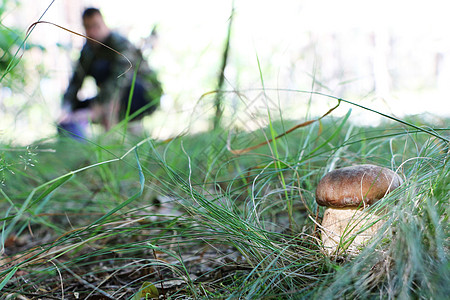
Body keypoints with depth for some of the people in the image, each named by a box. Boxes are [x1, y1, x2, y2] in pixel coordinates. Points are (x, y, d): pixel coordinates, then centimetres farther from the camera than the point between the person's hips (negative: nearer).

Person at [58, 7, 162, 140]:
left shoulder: (120, 43, -19)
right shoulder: (88, 49, 3)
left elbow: (118, 78, -35)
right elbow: (75, 82, -4)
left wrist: (94, 111, -43)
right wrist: (66, 110, -22)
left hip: (147, 95, -8)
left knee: (100, 66, -28)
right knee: (76, 107, -4)